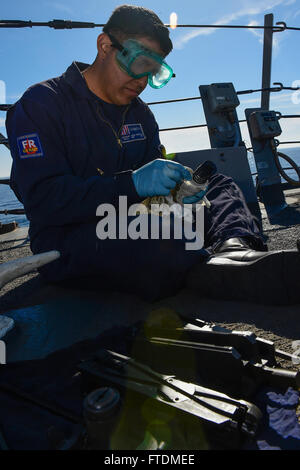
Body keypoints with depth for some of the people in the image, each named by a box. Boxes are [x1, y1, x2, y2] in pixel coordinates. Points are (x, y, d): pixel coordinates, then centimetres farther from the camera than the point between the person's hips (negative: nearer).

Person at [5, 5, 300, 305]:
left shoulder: (140, 114, 16)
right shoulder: (41, 104, -4)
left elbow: (153, 182, 13)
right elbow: (42, 201, -18)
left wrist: (176, 189, -12)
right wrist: (131, 184, -28)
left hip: (133, 226, 7)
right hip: (68, 243, -6)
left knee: (219, 185, -2)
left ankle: (235, 247, -31)